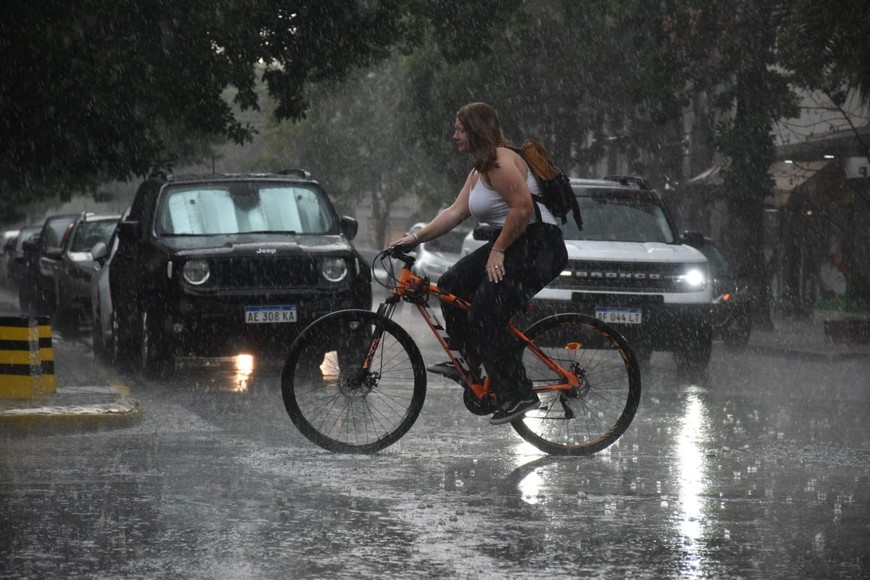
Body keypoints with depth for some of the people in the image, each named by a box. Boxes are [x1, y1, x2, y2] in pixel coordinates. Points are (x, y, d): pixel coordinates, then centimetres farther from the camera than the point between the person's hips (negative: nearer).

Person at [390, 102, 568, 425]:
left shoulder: (500, 162, -16)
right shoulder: (479, 172, 17)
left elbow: (523, 207, -24)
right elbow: (455, 213, 15)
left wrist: (498, 250, -18)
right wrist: (416, 238, 8)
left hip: (537, 246, -11)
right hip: (508, 245, 11)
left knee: (487, 316, -17)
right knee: (452, 285, 12)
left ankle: (518, 395, -15)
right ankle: (470, 362, 20)